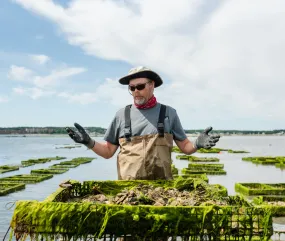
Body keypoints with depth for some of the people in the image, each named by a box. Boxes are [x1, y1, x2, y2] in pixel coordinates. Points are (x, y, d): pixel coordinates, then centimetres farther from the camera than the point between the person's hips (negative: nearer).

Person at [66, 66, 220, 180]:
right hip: (127, 186, 1)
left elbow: (185, 147, 10)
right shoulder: (122, 115, 6)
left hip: (161, 186, 0)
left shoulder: (168, 113, 5)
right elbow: (108, 151, 11)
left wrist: (197, 144, -10)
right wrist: (89, 142, -6)